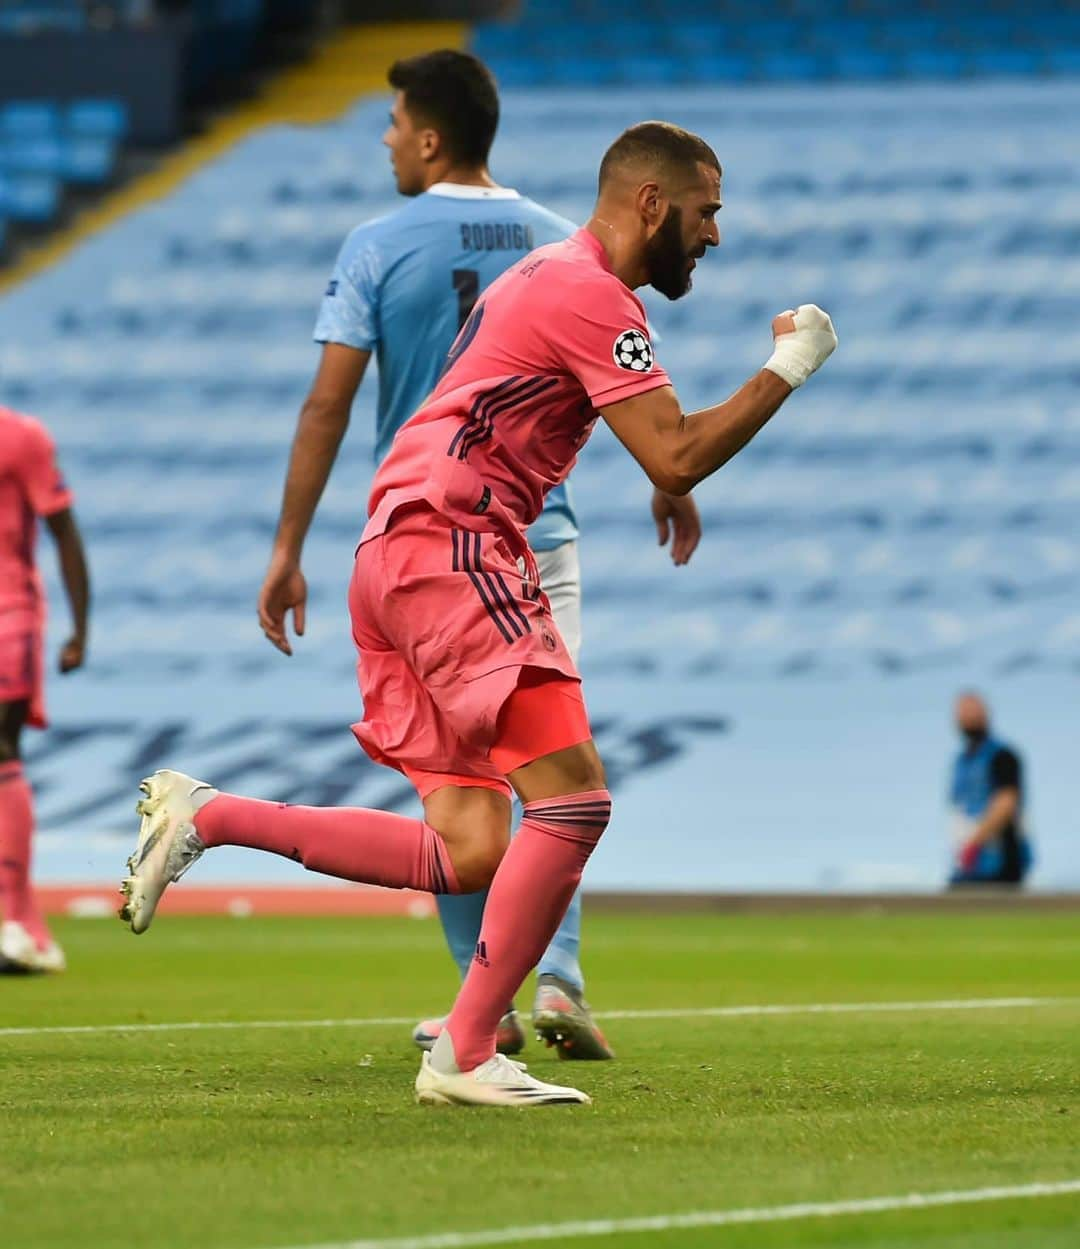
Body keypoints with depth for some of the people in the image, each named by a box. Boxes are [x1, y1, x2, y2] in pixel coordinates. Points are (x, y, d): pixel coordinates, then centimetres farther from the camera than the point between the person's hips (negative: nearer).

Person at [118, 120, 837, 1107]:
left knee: (468, 856, 2)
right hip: (445, 551, -10)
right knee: (574, 798, -16)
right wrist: (789, 367, -8)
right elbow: (674, 459, -17)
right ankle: (466, 1055, -13)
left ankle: (203, 816, 6)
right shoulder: (591, 293, -9)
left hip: (398, 554, 10)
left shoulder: (550, 278, 23)